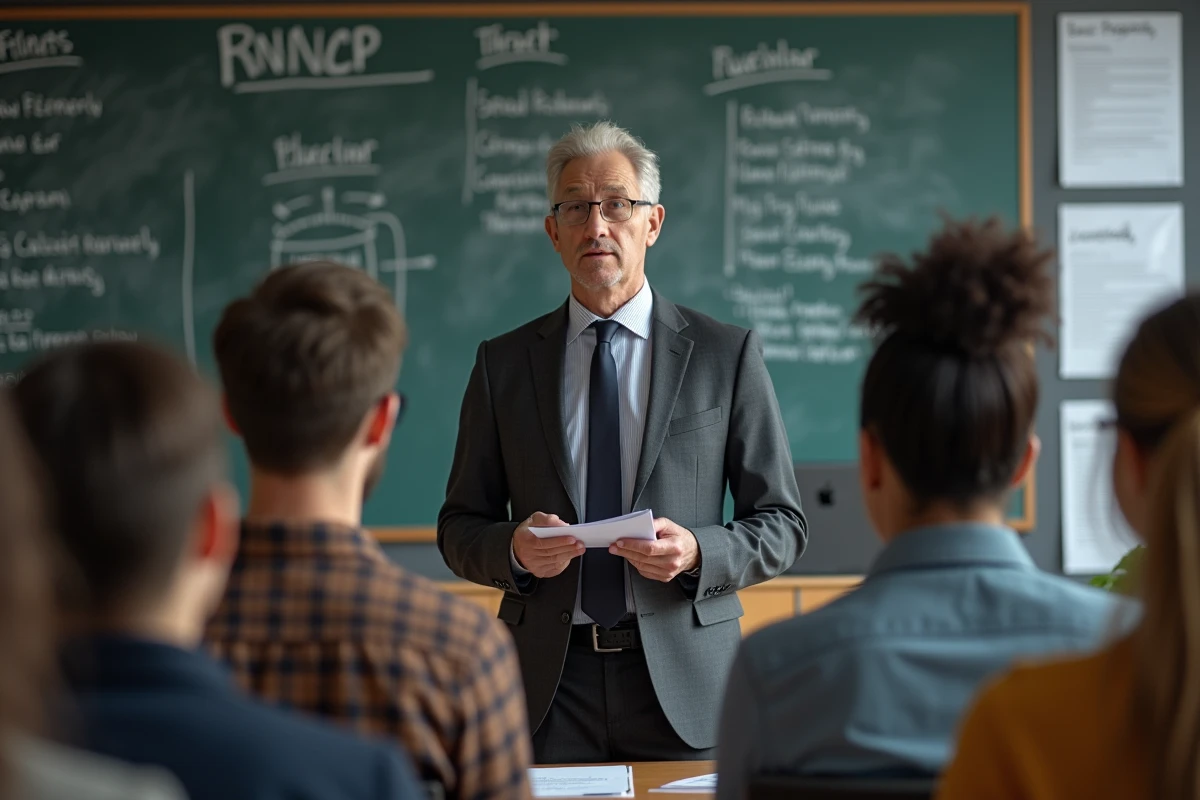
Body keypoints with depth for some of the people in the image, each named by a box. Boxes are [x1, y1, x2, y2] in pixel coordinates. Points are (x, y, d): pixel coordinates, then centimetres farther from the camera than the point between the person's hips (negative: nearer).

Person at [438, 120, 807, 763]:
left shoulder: (727, 353, 2)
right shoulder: (503, 363, 7)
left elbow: (781, 524, 3)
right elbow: (459, 528, 9)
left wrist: (697, 554, -16)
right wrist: (514, 548, -12)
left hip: (683, 684, -1)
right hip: (549, 684, 1)